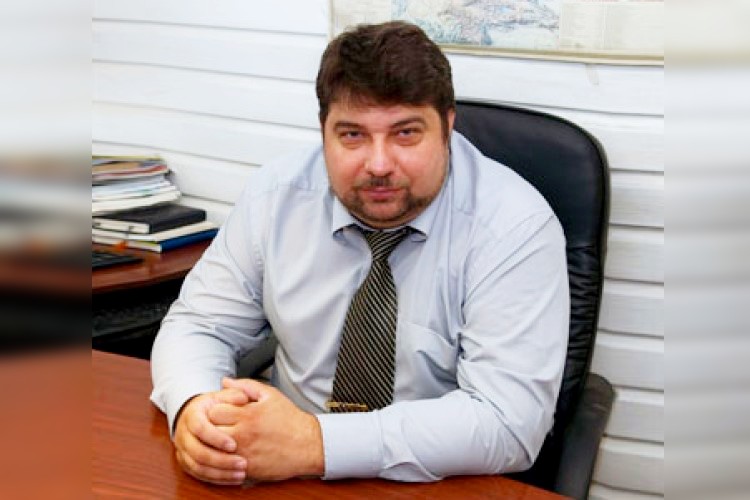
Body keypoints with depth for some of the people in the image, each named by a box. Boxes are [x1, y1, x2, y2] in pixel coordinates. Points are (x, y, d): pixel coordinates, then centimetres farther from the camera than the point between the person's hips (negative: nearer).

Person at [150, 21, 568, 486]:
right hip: (287, 480, 3)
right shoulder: (275, 196, -6)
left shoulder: (515, 227, -17)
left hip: (449, 490, -2)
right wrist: (194, 409, -22)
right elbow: (201, 324, 1)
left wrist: (315, 442, -31)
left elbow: (509, 420, -24)